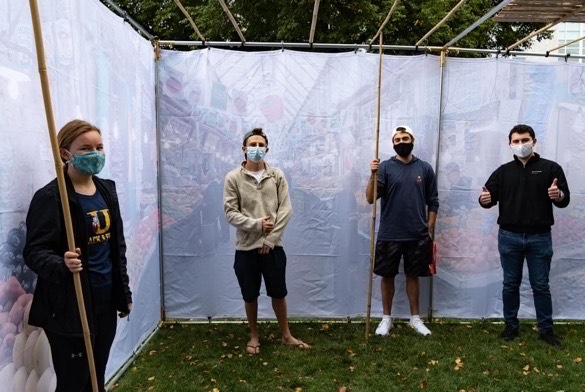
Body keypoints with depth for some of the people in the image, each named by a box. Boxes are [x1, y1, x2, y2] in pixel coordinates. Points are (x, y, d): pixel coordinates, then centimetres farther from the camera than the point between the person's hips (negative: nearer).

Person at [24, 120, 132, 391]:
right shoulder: (50, 197, -14)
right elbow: (34, 251, -16)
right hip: (69, 307, -6)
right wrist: (61, 265, -37)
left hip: (106, 301, 7)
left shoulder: (107, 189, 7)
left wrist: (124, 291, 15)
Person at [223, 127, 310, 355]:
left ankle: (286, 335, 31)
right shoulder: (233, 178, -4)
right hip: (246, 247, -1)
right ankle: (254, 336, 32)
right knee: (250, 296, 12)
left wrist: (270, 240, -11)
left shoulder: (277, 176, 0)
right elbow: (230, 213, -7)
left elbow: (285, 210, -4)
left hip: (273, 246, 1)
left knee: (278, 293, 12)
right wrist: (257, 224, -17)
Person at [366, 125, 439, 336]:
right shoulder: (385, 167, -3)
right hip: (389, 235, -1)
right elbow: (370, 199, -12)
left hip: (417, 236, 1)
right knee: (387, 276, 9)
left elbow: (433, 202, 8)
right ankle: (387, 318, 24)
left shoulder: (425, 168, 4)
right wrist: (373, 175, -27)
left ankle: (415, 318, 28)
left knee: (413, 276, 13)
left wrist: (430, 231, 4)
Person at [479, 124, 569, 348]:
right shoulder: (503, 171, 7)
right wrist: (484, 200, -19)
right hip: (509, 237, 2)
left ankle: (546, 329, 22)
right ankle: (511, 326, 24)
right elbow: (490, 197, 5)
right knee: (510, 284, 10)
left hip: (540, 238, -1)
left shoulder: (550, 168, 2)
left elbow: (565, 200, -2)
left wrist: (559, 195, -26)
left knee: (541, 285, 8)